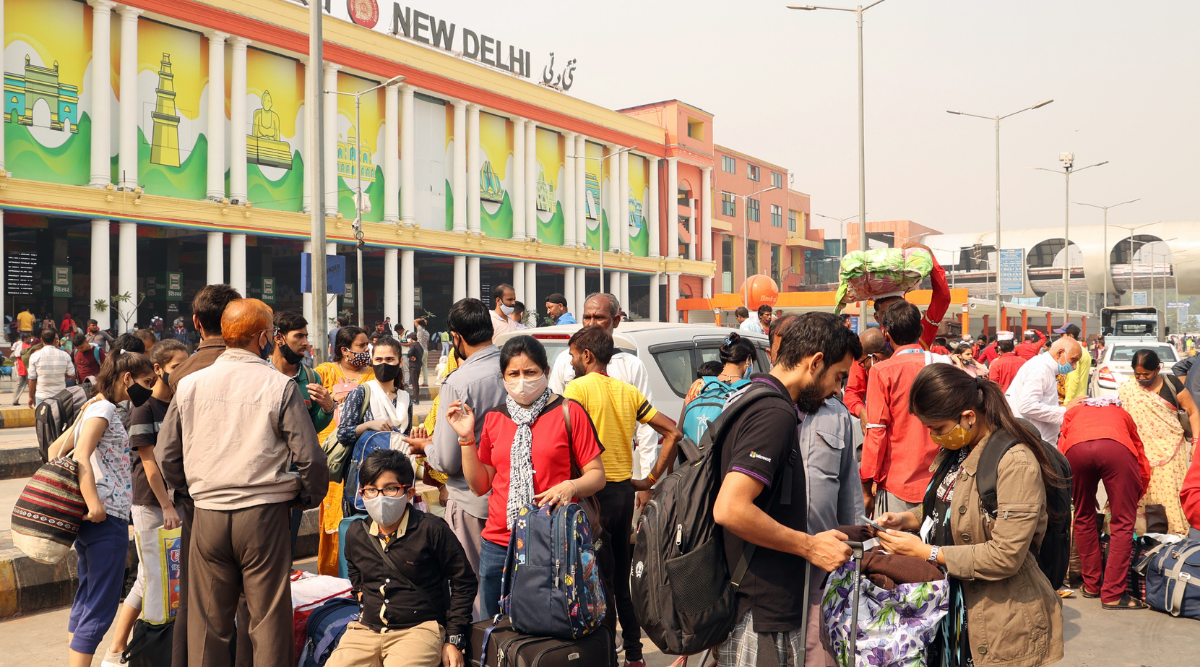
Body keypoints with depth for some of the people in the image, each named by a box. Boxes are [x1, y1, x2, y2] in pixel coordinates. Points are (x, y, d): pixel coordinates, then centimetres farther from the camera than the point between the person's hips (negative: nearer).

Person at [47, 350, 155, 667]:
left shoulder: (93, 408, 18)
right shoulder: (103, 408, -11)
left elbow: (56, 450, 22)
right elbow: (81, 457, -22)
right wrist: (94, 504, -26)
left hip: (93, 519, 10)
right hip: (107, 519, -10)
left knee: (86, 599, 17)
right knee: (101, 606, -6)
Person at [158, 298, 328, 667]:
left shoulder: (189, 385, 6)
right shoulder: (280, 386, -6)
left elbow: (166, 458, 13)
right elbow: (311, 458, -8)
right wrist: (308, 497, 10)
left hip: (207, 515, 4)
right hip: (265, 513, -3)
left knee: (207, 622, 13)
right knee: (269, 622, 5)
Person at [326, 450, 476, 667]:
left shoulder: (431, 529, -8)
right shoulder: (355, 533, 7)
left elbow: (463, 582, -1)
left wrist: (455, 640, -2)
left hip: (419, 628, -5)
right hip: (367, 630, 5)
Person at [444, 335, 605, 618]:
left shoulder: (568, 412, -1)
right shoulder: (493, 419, 12)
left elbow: (597, 475, 0)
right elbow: (480, 485, 12)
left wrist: (571, 486, -20)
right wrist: (466, 438, 3)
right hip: (498, 545, 4)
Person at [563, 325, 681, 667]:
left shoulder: (578, 387, -9)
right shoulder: (628, 391, 9)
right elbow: (673, 432, 8)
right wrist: (650, 480, 10)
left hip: (595, 492, -7)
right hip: (625, 490, 7)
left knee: (601, 578, 1)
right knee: (622, 577, 18)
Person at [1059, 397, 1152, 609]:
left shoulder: (1074, 412, 41)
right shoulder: (1120, 413, 40)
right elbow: (1143, 466, 35)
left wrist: (1083, 495, 38)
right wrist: (1131, 498, 49)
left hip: (1076, 449, 1)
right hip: (1117, 447, -1)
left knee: (1084, 519, 20)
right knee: (1123, 524, 11)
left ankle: (1092, 585, 28)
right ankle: (1112, 595, 9)